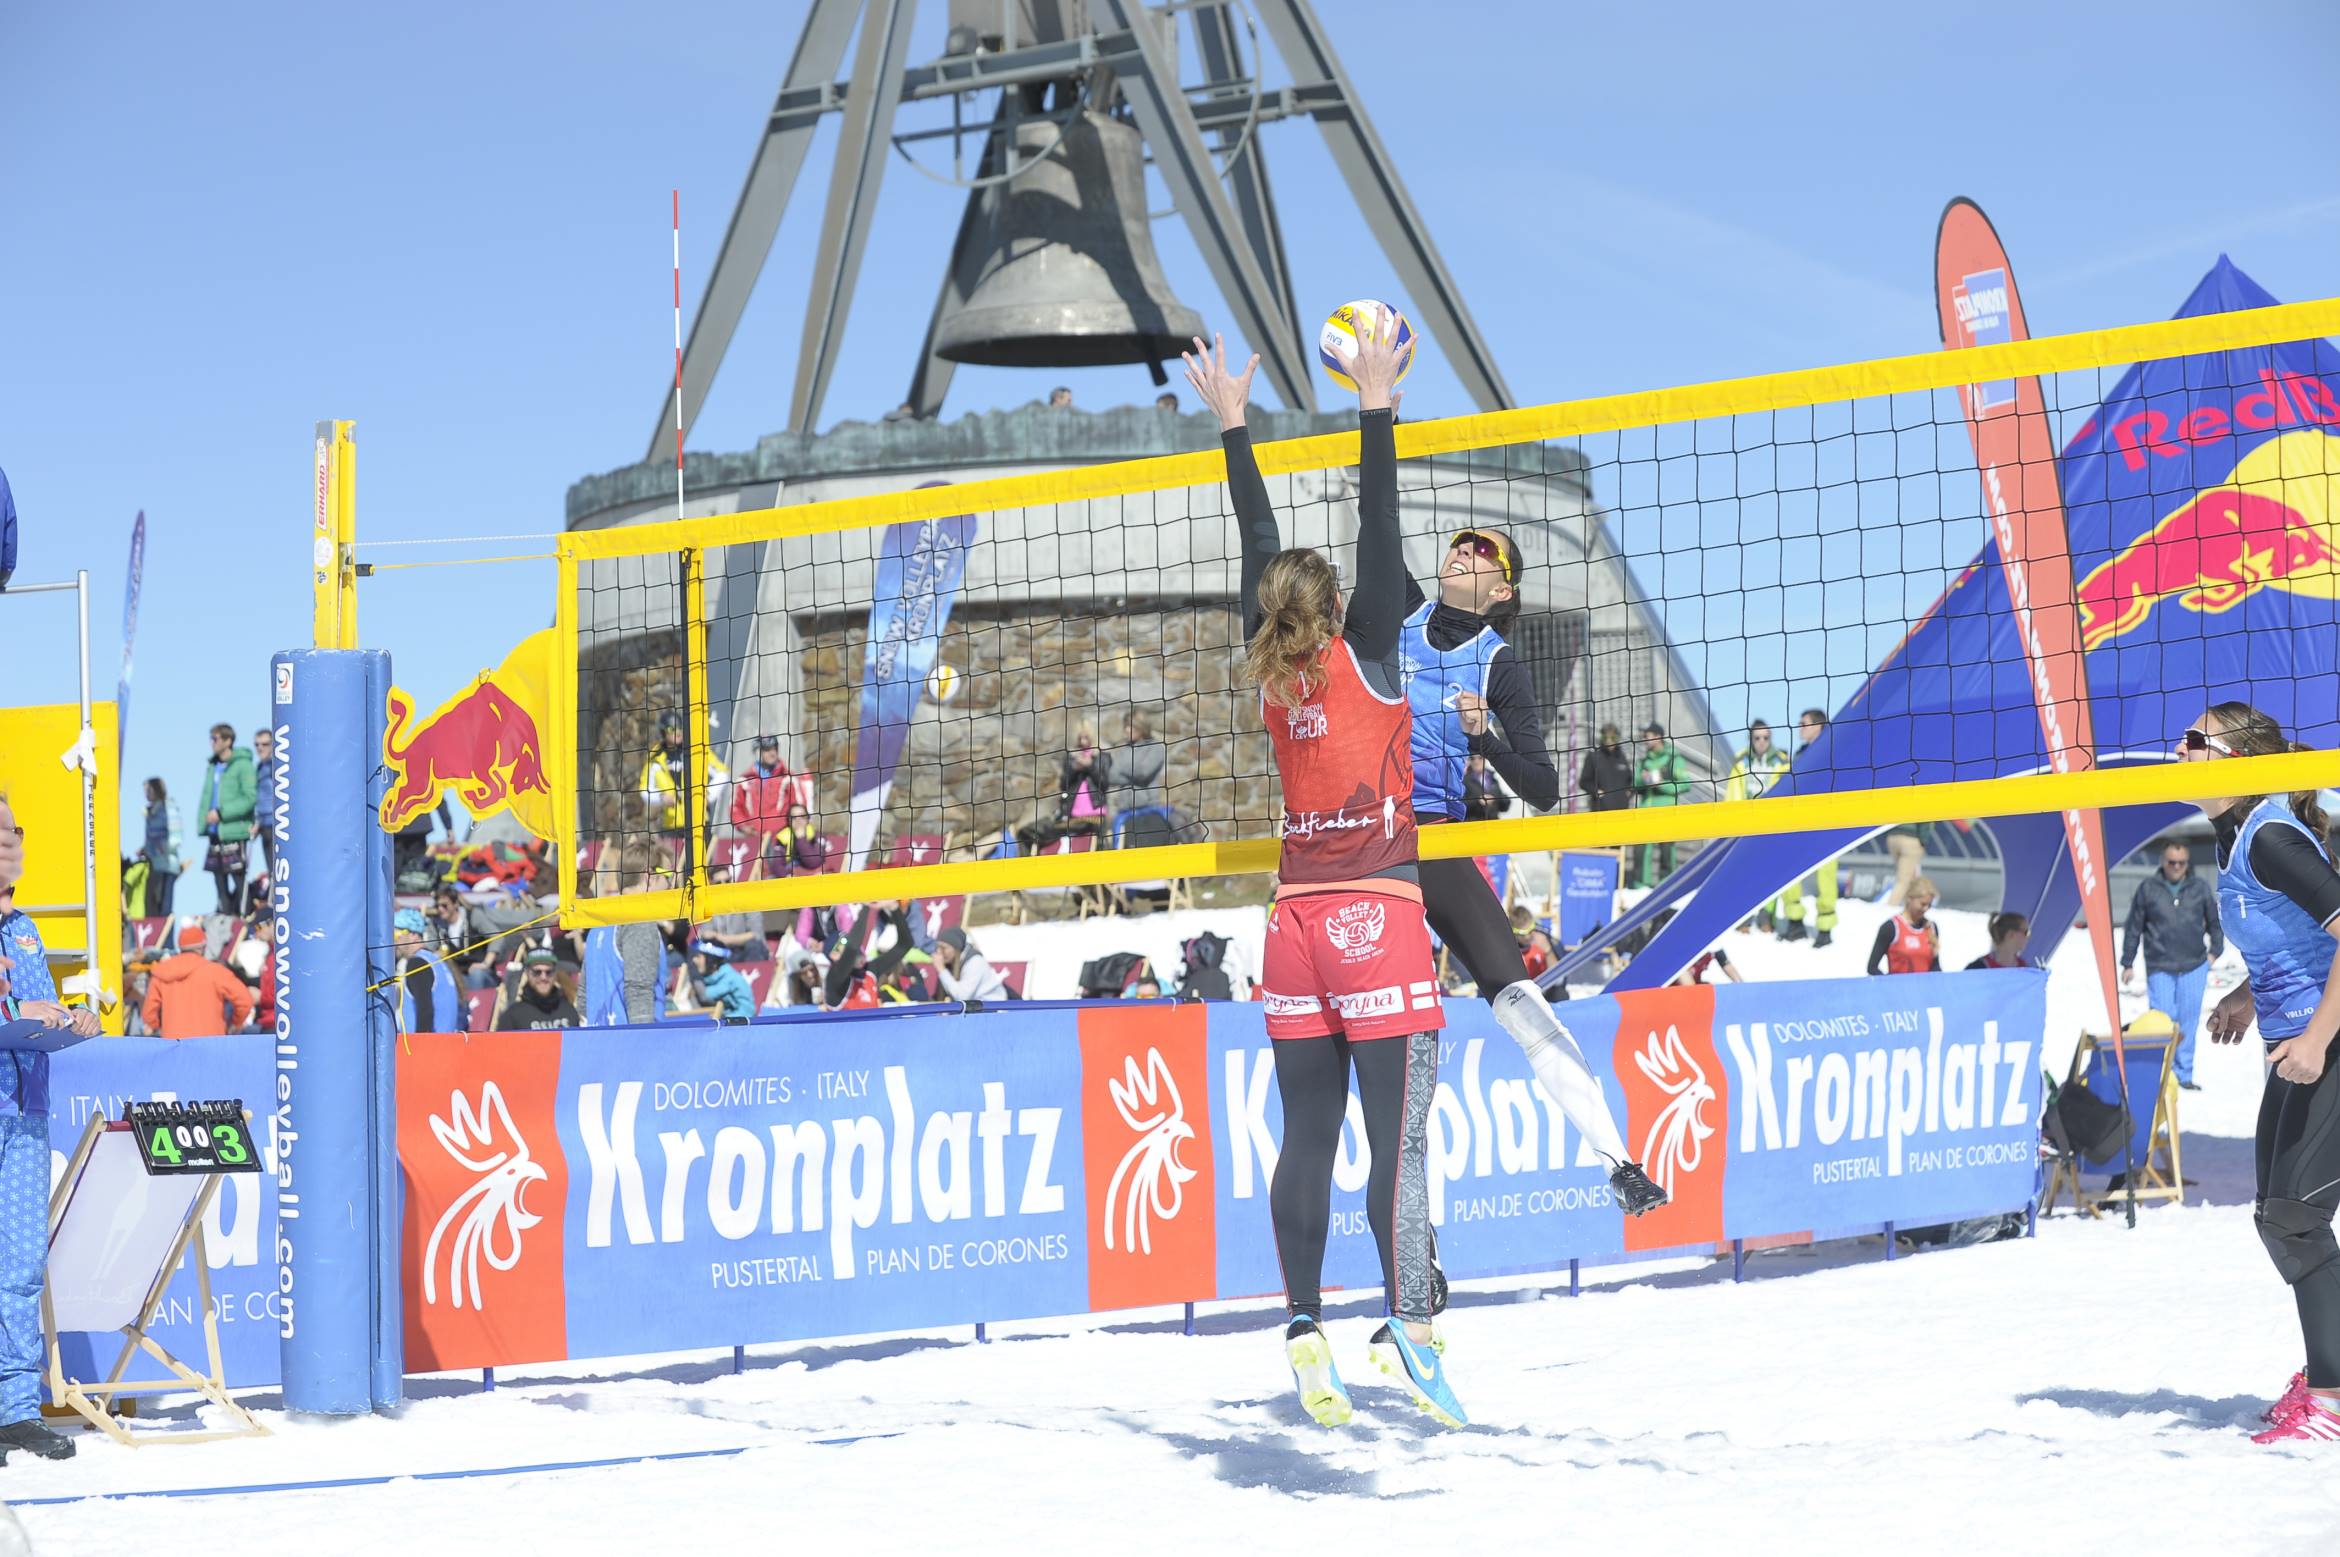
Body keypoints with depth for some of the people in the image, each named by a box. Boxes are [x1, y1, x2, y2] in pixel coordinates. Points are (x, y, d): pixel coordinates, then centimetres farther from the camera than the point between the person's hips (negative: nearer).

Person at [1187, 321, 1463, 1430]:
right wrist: (1376, 409, -8)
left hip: (1296, 921, 5)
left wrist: (1233, 425, 21)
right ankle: (1408, 1322, -18)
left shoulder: (1271, 672, 6)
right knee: (1401, 1139, -9)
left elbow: (1257, 545, 15)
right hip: (1379, 921, -5)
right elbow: (1379, 538, -9)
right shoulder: (1367, 660, -4)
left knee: (1308, 1137, 5)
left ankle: (1305, 1332, 3)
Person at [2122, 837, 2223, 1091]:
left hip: (2194, 966, 2)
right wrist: (2127, 963, 7)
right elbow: (2133, 928, 7)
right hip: (2159, 967, -2)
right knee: (2164, 1021, -8)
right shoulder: (2148, 888, 1)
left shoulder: (2200, 888, 5)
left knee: (2188, 1022, 5)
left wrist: (2215, 951, 7)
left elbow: (2215, 921, 17)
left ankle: (2184, 1075, 14)